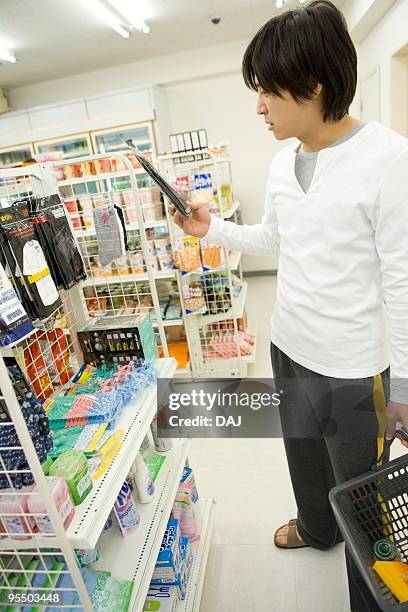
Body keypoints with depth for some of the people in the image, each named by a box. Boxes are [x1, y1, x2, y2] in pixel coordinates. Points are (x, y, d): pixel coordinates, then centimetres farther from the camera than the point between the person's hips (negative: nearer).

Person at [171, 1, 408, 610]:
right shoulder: (282, 161, 3)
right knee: (304, 454, 28)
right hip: (289, 349, 7)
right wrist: (213, 228, 3)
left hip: (355, 369, -6)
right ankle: (317, 528, 61)